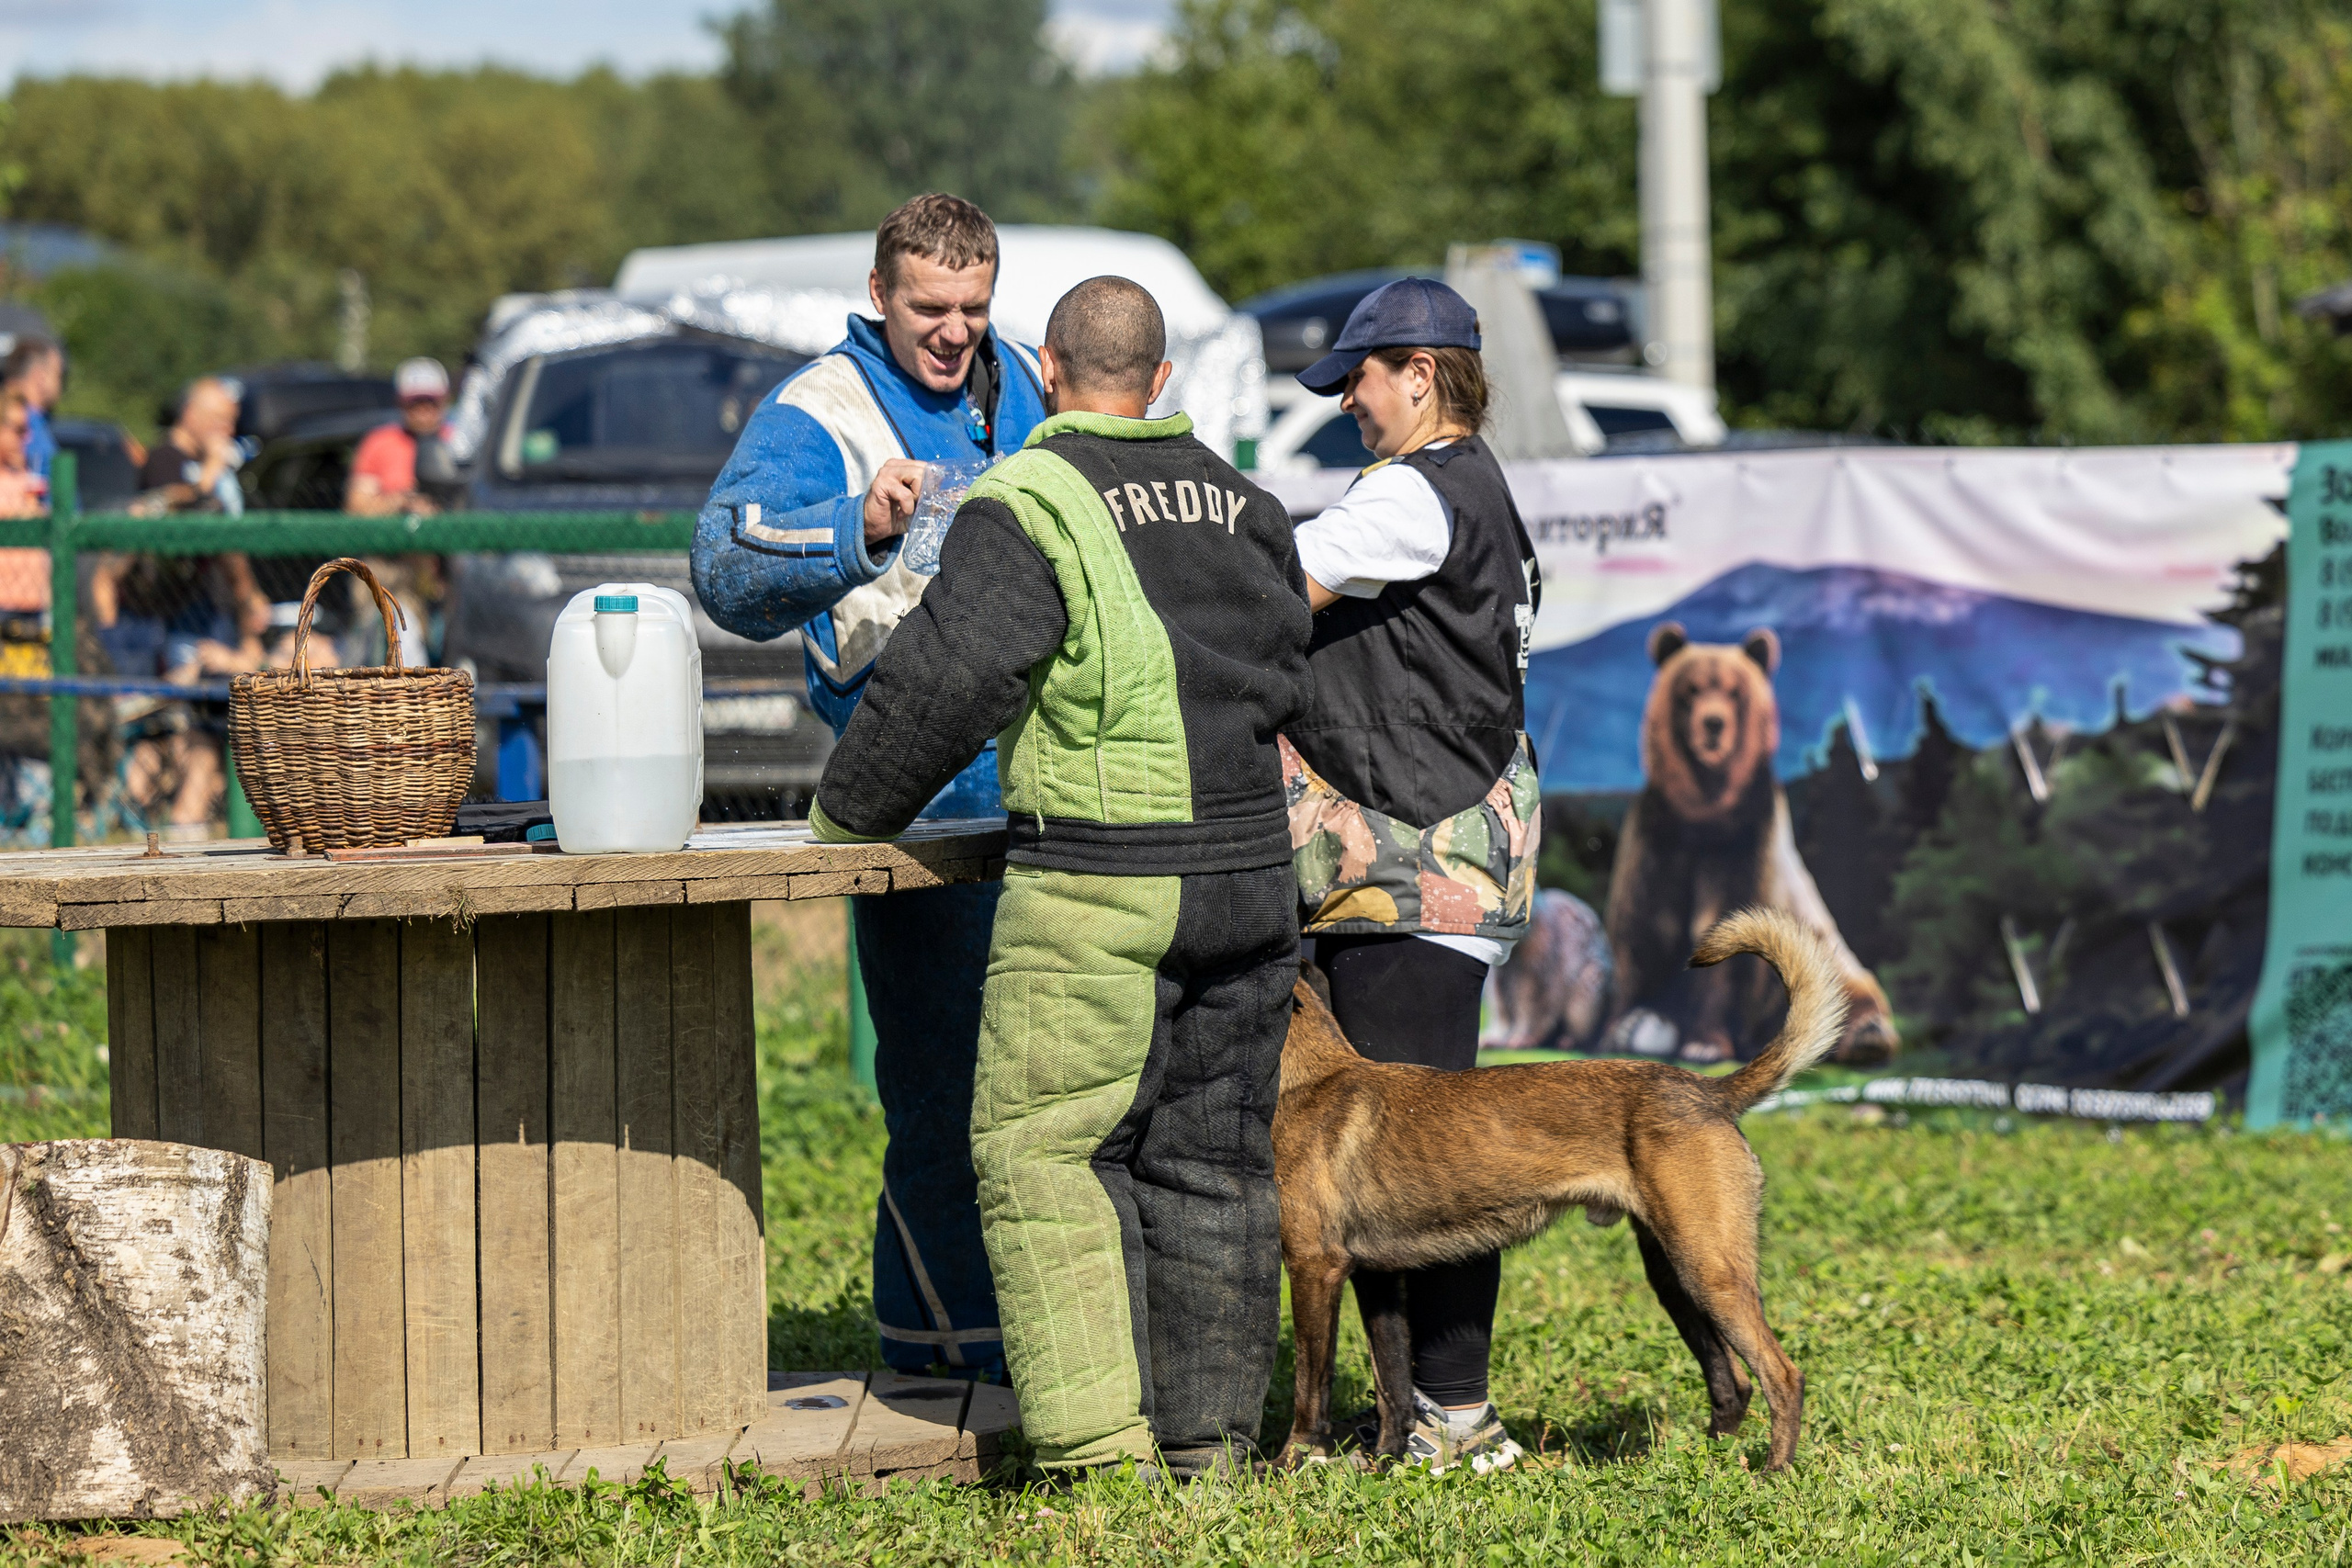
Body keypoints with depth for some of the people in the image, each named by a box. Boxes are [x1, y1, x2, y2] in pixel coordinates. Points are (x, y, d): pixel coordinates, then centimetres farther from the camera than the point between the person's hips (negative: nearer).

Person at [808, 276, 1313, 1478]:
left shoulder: (1028, 506, -9)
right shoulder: (1236, 501, 13)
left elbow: (942, 681, -14)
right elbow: (1287, 678, 22)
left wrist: (845, 814, -1)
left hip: (1096, 885, -7)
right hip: (1248, 871, 7)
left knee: (1044, 1150, -3)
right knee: (1211, 1156, 12)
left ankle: (1098, 1443, -10)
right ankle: (1209, 1434, 14)